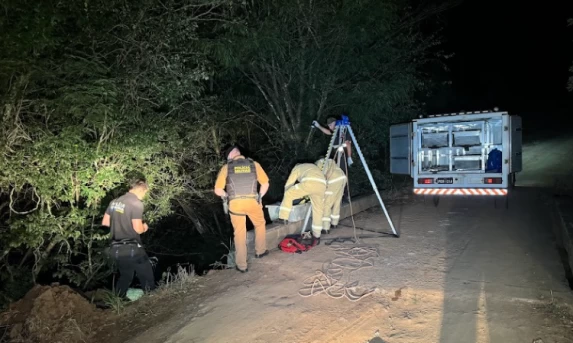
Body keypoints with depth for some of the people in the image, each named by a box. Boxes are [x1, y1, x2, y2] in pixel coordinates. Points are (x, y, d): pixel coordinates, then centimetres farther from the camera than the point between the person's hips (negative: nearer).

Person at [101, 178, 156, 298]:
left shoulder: (114, 202, 7)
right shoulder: (136, 204, -17)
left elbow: (105, 222, 14)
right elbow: (138, 229, -20)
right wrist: (144, 227, 1)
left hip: (116, 248, 8)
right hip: (132, 249, -7)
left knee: (125, 276, 25)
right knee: (146, 276, 9)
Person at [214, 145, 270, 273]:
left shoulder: (226, 167, 5)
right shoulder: (254, 164, 7)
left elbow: (218, 190, 1)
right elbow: (265, 184, 6)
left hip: (235, 203, 0)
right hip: (252, 202, 0)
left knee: (239, 234, 13)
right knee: (260, 224, 29)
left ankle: (242, 265, 20)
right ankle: (260, 251, 42)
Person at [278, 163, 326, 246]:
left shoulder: (296, 168, 29)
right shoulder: (313, 166, 44)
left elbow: (288, 185, 27)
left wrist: (288, 197, 41)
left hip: (309, 183, -5)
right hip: (322, 185, 5)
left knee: (288, 194, 11)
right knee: (318, 211, 16)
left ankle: (283, 218, 7)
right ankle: (316, 237, 22)